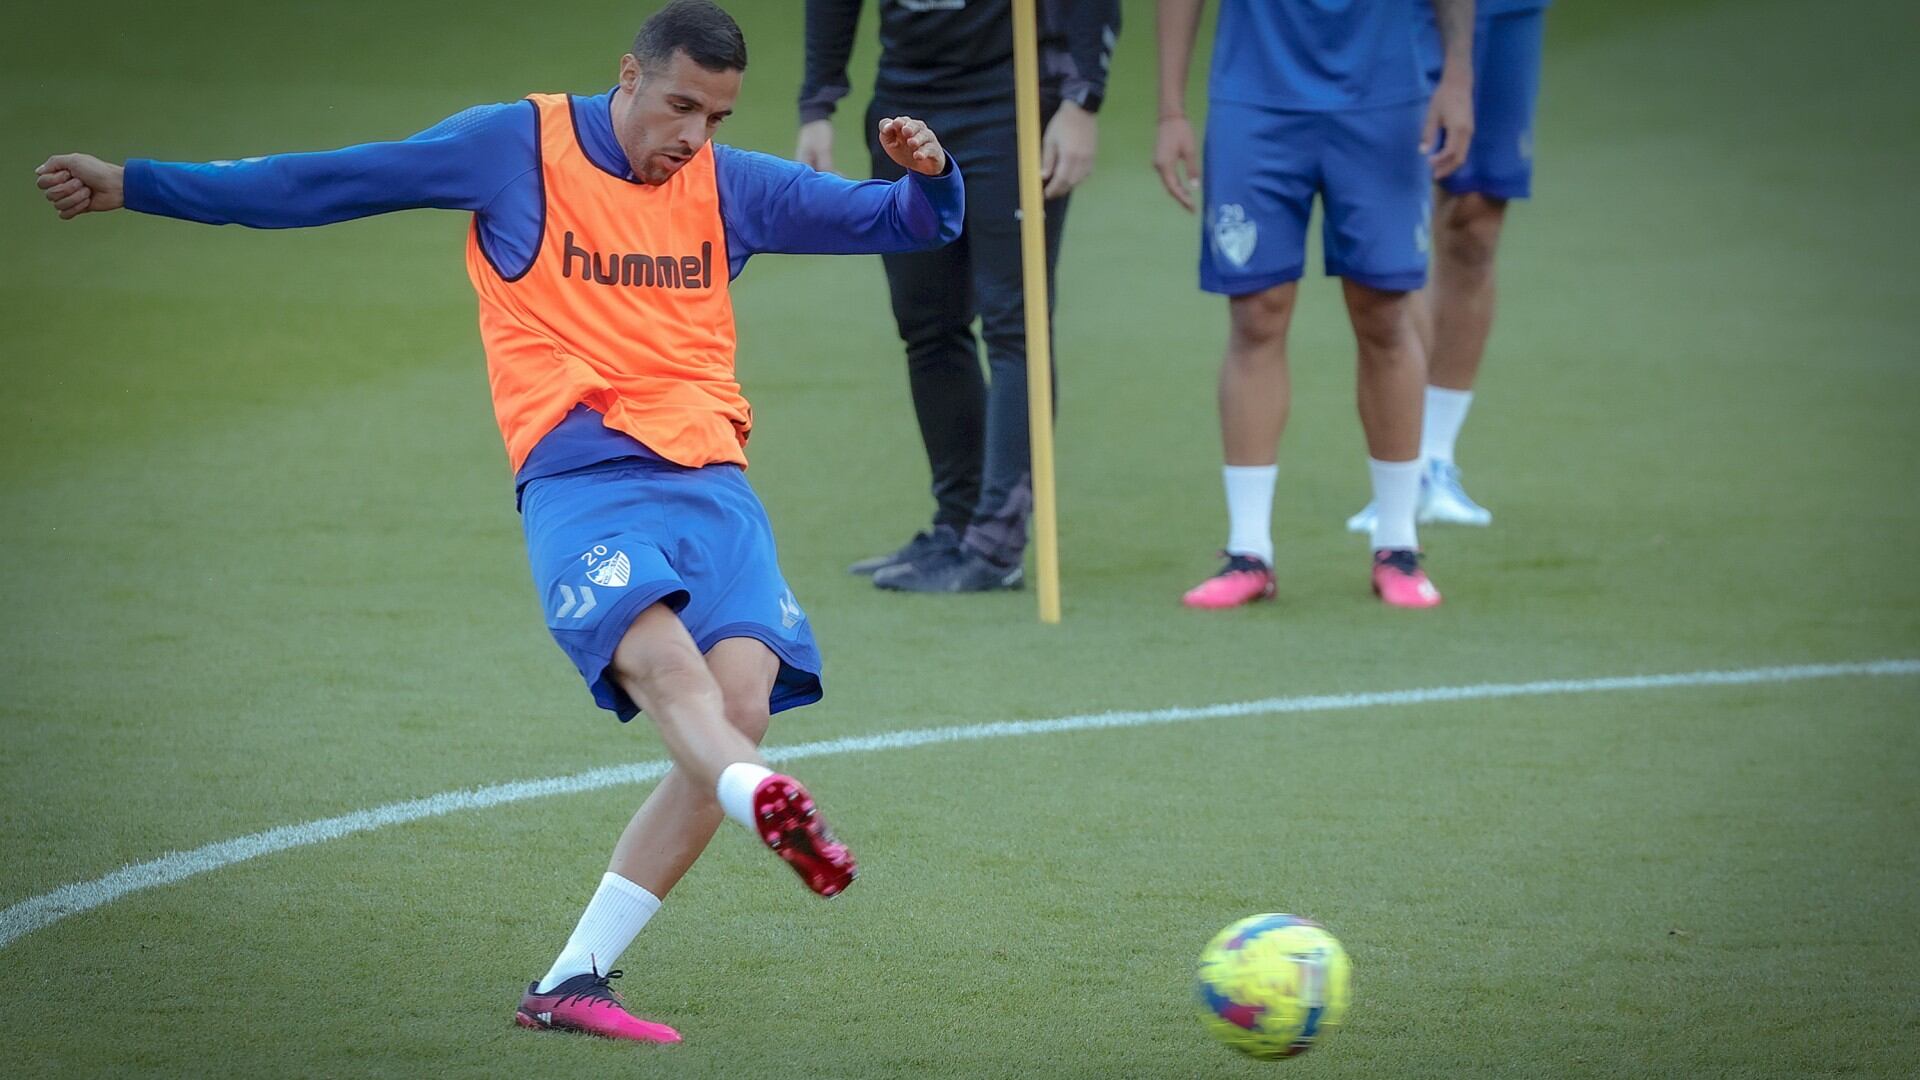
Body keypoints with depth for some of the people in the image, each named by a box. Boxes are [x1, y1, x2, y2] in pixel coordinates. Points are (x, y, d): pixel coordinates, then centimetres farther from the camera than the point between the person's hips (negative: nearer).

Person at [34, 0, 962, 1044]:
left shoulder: (733, 188, 17)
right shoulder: (513, 147, 7)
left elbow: (906, 220, 22)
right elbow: (319, 183, 9)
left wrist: (926, 174, -3)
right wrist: (129, 185, 8)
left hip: (709, 477, 4)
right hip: (579, 477, -4)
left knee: (741, 703, -18)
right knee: (664, 659, -31)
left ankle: (572, 981, -14)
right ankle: (772, 809, -63)